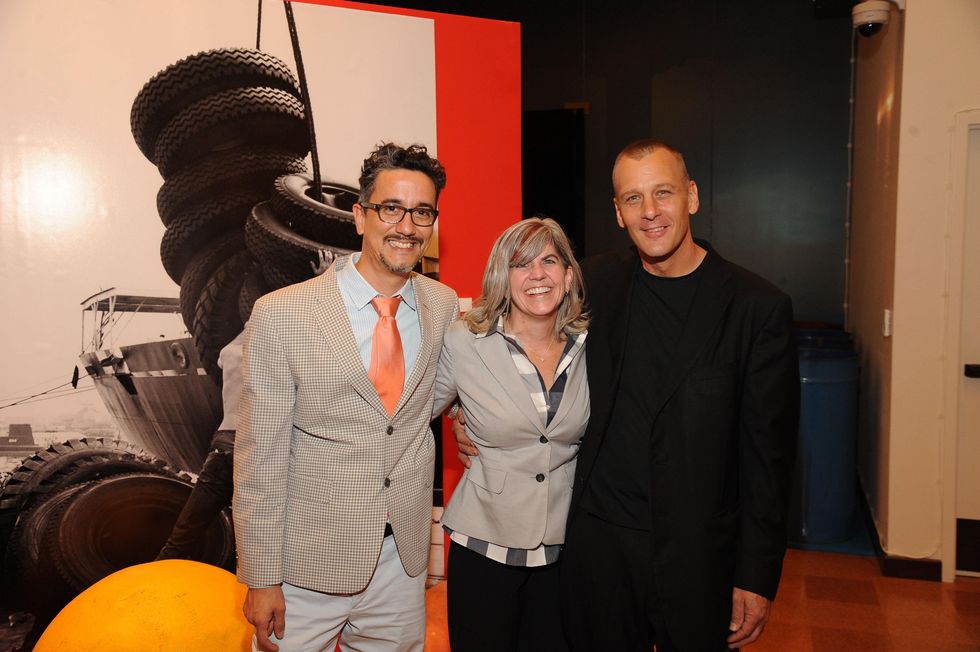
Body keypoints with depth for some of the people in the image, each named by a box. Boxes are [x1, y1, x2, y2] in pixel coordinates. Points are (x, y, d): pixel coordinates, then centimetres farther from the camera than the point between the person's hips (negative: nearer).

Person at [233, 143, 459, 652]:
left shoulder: (445, 307, -2)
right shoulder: (281, 315, -15)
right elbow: (258, 458, -11)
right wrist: (261, 580, -9)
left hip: (404, 559, 4)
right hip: (309, 565, -3)